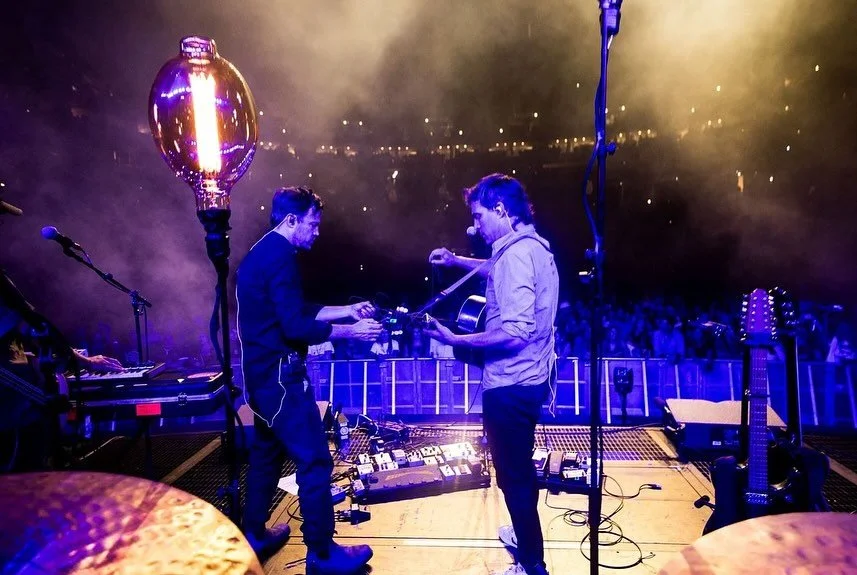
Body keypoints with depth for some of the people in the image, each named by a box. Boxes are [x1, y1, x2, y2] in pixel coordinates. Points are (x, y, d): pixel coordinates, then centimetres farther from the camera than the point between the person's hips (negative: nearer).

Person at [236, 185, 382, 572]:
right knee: (314, 460, -3)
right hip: (279, 374, -11)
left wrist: (347, 310, 12)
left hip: (262, 372, 11)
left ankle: (254, 536, 33)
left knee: (267, 453, 20)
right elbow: (297, 327, -24)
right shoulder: (280, 257, -18)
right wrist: (350, 331, -15)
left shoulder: (261, 253, 14)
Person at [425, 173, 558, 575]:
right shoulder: (532, 246, 8)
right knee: (520, 466, 26)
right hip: (527, 377, 10)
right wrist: (455, 261, 21)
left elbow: (515, 332, -30)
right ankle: (525, 535, 45)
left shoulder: (516, 253, -23)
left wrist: (455, 339, -23)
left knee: (512, 473, 6)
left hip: (511, 384, -10)